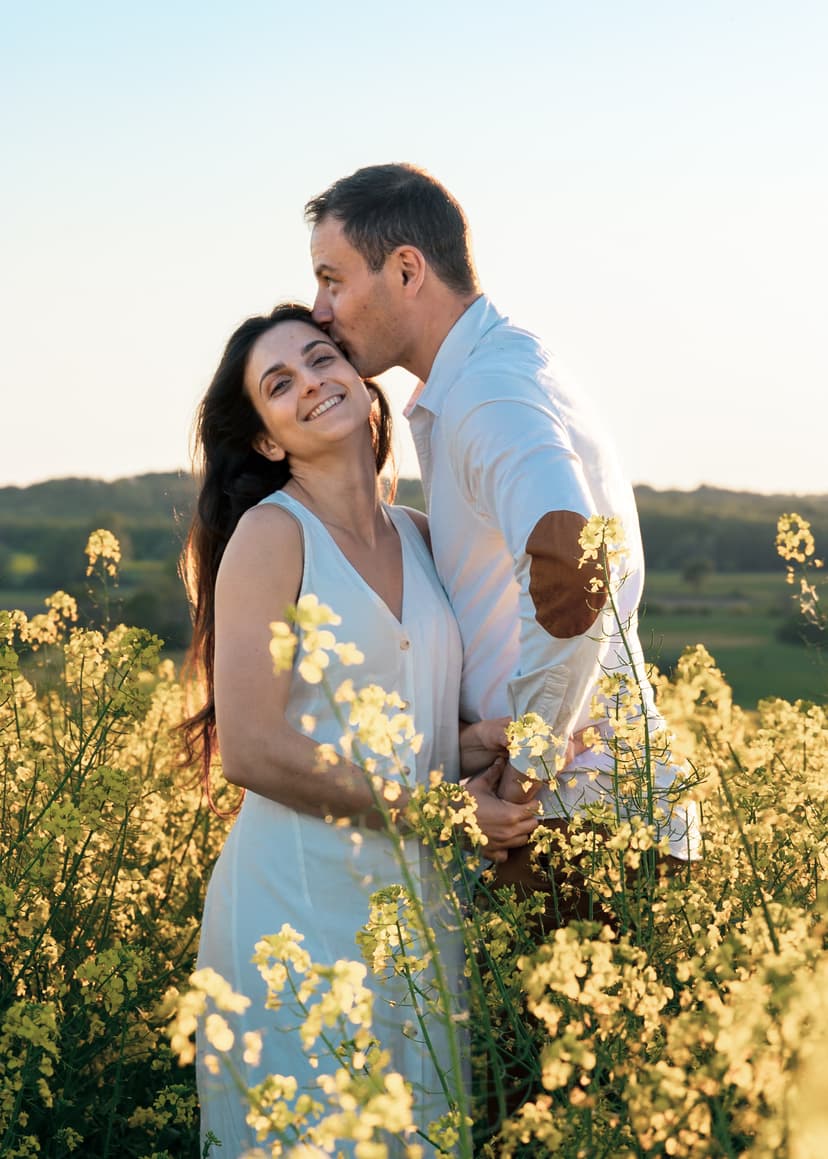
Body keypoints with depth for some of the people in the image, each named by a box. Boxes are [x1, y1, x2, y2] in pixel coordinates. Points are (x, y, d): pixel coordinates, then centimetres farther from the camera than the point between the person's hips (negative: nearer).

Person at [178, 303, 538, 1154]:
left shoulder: (422, 538, 11)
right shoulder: (270, 532, -8)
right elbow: (250, 749, -15)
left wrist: (470, 744, -3)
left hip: (419, 900, 6)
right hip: (298, 898, -6)